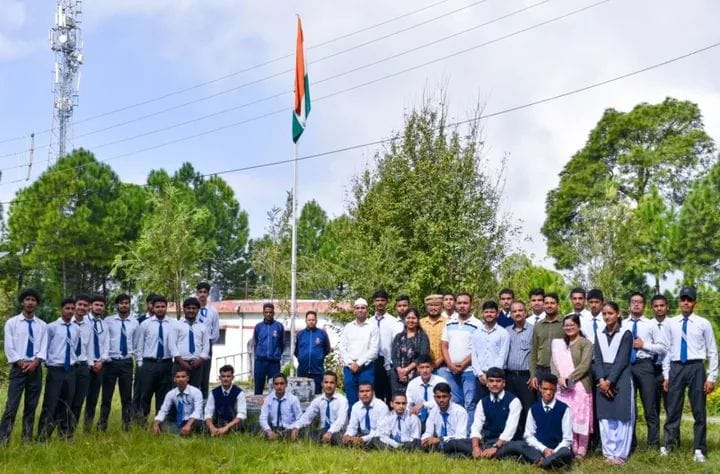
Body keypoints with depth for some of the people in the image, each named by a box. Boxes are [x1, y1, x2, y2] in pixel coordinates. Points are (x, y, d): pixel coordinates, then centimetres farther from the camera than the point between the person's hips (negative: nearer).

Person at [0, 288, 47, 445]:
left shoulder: (42, 325, 9)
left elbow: (44, 348, 3)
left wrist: (35, 362, -13)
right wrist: (22, 363, -12)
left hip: (36, 370, 3)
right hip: (18, 369, -3)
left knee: (31, 407, 7)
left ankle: (27, 439, 15)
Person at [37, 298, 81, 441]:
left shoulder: (76, 329, 8)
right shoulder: (52, 327, -6)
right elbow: (44, 346, -2)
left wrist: (75, 359, 9)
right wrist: (43, 361, -8)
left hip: (71, 370, 5)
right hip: (55, 370, -4)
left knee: (67, 405, 12)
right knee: (50, 404, -4)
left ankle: (66, 434, 22)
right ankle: (42, 437, 4)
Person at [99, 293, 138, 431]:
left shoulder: (135, 322, 5)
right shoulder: (108, 321, -2)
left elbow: (136, 343, 9)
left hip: (127, 362, 2)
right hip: (111, 362, -2)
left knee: (127, 396, 8)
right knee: (107, 395, 6)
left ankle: (126, 424, 17)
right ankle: (102, 424, 16)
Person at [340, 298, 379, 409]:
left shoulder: (372, 327, 2)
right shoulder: (348, 327, 12)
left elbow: (373, 350, -5)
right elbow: (342, 348, 7)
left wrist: (359, 363, -9)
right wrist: (350, 363, -6)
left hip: (366, 367, -3)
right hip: (349, 367, 3)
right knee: (351, 399, 4)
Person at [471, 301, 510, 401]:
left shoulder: (503, 333, 0)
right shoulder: (476, 333, 10)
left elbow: (502, 357, -5)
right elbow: (473, 356, 6)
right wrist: (481, 374, -6)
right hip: (480, 377, 3)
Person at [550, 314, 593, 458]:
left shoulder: (585, 343, 1)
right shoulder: (559, 344, 17)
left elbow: (584, 365, -10)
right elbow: (553, 363, 8)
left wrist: (569, 379, -15)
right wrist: (559, 378, -10)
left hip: (580, 386, -4)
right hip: (562, 387, 4)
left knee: (580, 418, -2)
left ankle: (581, 451, 5)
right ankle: (569, 449, 10)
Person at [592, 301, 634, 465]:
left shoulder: (626, 334, -2)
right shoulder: (599, 335, 11)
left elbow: (622, 360, -10)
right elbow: (597, 360, 5)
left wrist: (609, 381, -15)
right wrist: (601, 380, -10)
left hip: (621, 378, -4)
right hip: (603, 380, 4)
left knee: (622, 417, -3)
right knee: (605, 417, 4)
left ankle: (620, 454, 3)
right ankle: (609, 453, 10)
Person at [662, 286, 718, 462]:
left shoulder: (703, 323, 1)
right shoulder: (671, 323, 7)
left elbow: (712, 352, 2)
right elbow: (667, 350, 8)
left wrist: (712, 377, -4)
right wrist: (666, 375, 5)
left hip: (696, 368, -1)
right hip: (676, 368, 2)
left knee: (699, 411, 6)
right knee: (673, 409, 6)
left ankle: (699, 450, 16)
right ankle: (669, 445, 16)